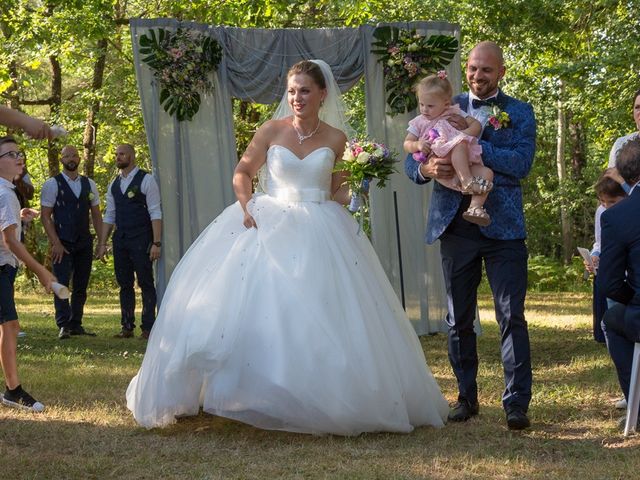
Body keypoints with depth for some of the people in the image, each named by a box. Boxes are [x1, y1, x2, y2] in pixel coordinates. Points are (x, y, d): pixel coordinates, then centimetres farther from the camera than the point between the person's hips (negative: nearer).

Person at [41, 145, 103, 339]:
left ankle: (76, 325, 13)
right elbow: (45, 216, -5)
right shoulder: (52, 184, -2)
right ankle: (64, 326, -12)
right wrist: (56, 243, -13)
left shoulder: (89, 184, 11)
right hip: (62, 243, -4)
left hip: (84, 243, 5)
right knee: (62, 283, -11)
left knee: (81, 286, 7)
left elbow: (96, 214, 14)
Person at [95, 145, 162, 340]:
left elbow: (155, 213, -8)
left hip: (141, 239, -6)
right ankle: (127, 327, 13)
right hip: (120, 239, 6)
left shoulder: (146, 180, -3)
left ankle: (148, 328, -1)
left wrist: (156, 243, -15)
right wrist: (102, 243, 9)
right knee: (124, 284, 8)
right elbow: (109, 216, 16)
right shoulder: (114, 184, 15)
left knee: (146, 283, -3)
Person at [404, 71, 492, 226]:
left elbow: (476, 125, 13)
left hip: (466, 165, 3)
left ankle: (476, 206, -36)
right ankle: (467, 182, -44)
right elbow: (407, 144, 13)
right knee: (459, 144, -33)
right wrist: (417, 145, -11)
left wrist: (465, 134, -9)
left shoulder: (455, 113, 22)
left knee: (487, 173, -27)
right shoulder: (419, 122, 20)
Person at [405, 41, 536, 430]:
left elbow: (521, 164, -10)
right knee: (459, 320, 8)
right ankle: (467, 397, 20)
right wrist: (427, 168, -19)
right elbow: (412, 161, 5)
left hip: (503, 226, -2)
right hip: (455, 224, 2)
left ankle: (517, 402, 0)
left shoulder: (520, 112, 6)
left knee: (512, 316, -5)